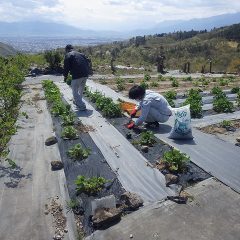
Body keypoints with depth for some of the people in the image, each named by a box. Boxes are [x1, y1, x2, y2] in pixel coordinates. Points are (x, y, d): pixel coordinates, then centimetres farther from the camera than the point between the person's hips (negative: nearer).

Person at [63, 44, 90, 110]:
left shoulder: (68, 55, 3)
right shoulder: (81, 54, 22)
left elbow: (66, 67, -3)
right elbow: (87, 63, 19)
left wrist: (65, 76, 9)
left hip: (77, 75, -7)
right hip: (85, 75, 7)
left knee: (75, 91, 3)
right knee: (81, 90, 23)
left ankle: (82, 106, -2)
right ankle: (77, 101, 41)